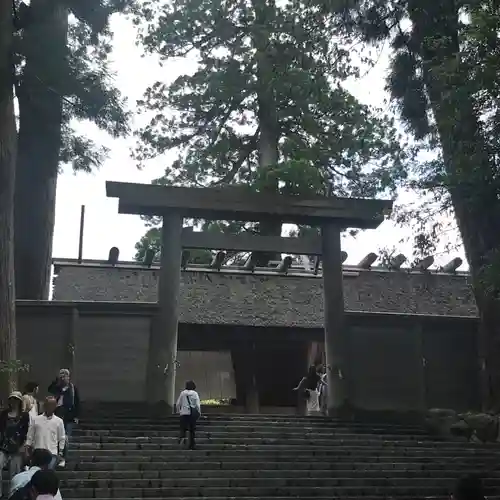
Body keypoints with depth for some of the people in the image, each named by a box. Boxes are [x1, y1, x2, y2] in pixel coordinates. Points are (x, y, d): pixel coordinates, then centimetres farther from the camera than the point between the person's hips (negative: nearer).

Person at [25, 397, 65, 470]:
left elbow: (62, 439, 8)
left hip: (52, 454, -2)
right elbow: (30, 436, 8)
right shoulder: (36, 419, 6)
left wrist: (60, 453, 3)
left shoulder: (59, 421, 5)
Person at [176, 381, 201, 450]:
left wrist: (178, 411, 18)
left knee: (183, 427, 3)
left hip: (184, 412, 0)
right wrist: (199, 412, 7)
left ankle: (182, 436, -30)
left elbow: (178, 404, 4)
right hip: (192, 413, 0)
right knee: (192, 429, 10)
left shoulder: (183, 393, 2)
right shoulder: (195, 393, -2)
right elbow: (197, 405, -6)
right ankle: (192, 444, 13)